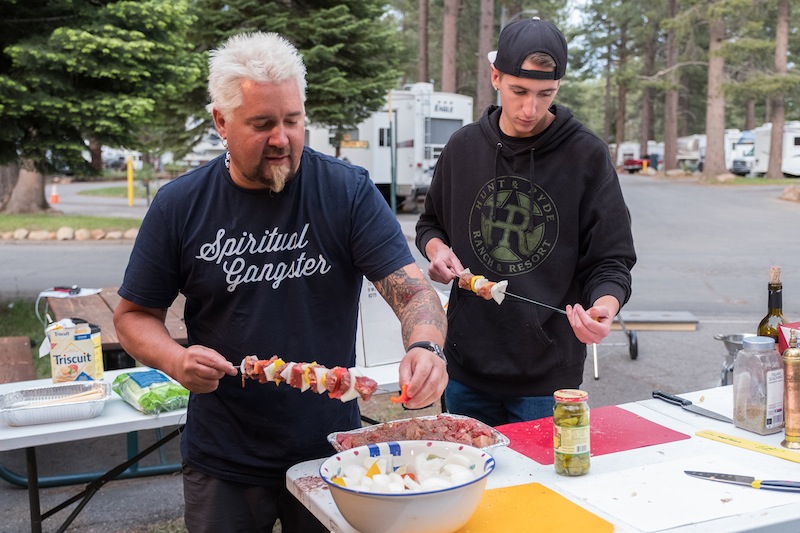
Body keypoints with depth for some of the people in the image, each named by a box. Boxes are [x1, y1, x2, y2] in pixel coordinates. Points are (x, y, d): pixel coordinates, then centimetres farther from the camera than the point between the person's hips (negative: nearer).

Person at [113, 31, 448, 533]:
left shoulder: (349, 190, -9)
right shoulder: (179, 205, -5)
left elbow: (412, 289, -15)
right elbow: (135, 314, 3)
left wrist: (424, 347, -36)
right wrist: (176, 360, -17)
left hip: (331, 453, 0)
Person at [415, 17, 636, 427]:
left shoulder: (586, 155, -8)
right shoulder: (463, 146, 2)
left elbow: (612, 261, -6)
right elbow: (430, 224, 17)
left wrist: (604, 306, -26)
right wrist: (436, 249, -5)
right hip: (466, 366, 3)